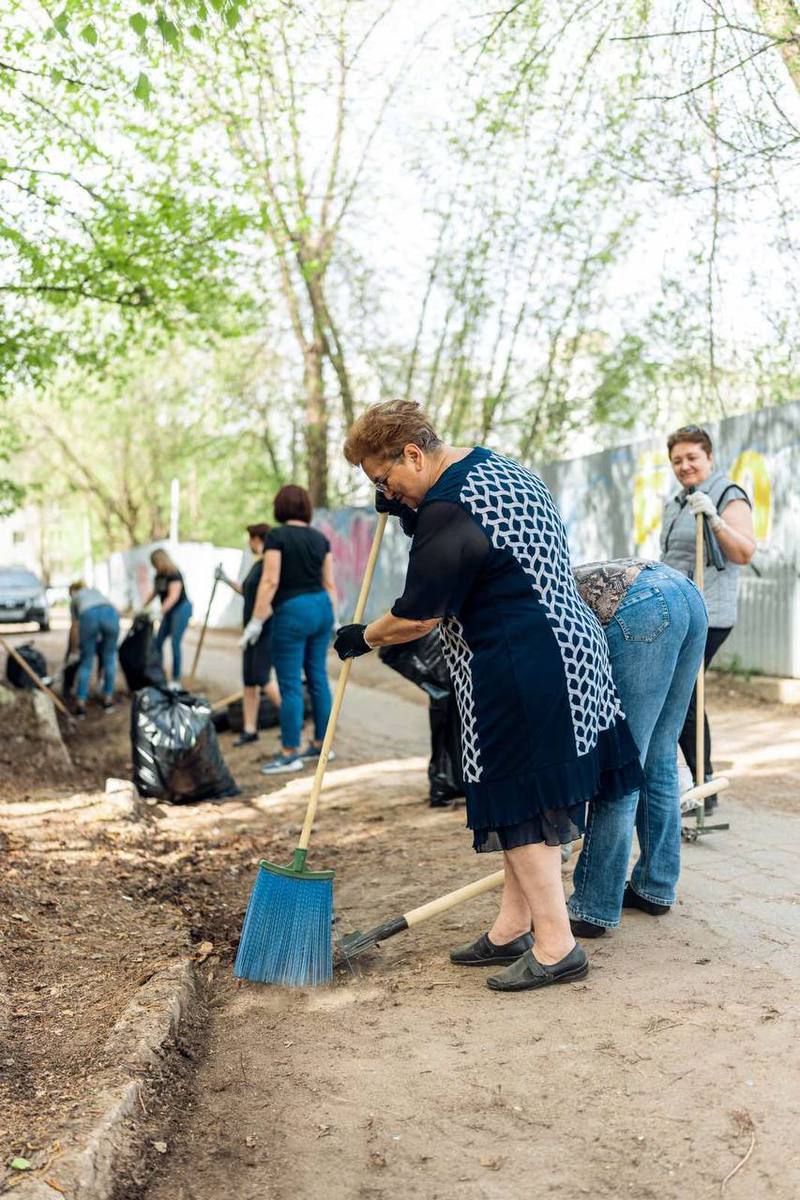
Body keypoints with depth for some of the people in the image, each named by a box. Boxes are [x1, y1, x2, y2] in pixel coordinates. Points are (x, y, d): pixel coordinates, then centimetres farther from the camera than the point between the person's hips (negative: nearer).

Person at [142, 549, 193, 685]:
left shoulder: (174, 575, -18)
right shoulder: (159, 576, 6)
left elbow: (173, 596, -27)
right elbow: (154, 593, 19)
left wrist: (161, 611, -37)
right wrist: (143, 607, 12)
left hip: (181, 609, -9)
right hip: (169, 611, 9)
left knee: (175, 642, -13)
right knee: (158, 641, 5)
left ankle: (176, 678, -8)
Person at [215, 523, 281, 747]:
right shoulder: (257, 565, 17)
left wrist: (256, 624, -27)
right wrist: (227, 580, 27)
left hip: (268, 629, -10)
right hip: (254, 630, 10)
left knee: (261, 678, -12)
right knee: (248, 680, 5)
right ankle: (249, 729, 8)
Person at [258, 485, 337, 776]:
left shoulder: (276, 536, -9)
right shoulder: (320, 538, 7)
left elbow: (270, 581, -14)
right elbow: (329, 583, 9)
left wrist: (259, 617, -9)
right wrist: (332, 617, 17)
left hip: (292, 612, -6)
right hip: (321, 607, 7)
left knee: (290, 684, -3)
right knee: (318, 678, 12)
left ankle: (289, 754, 1)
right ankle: (321, 744, 19)